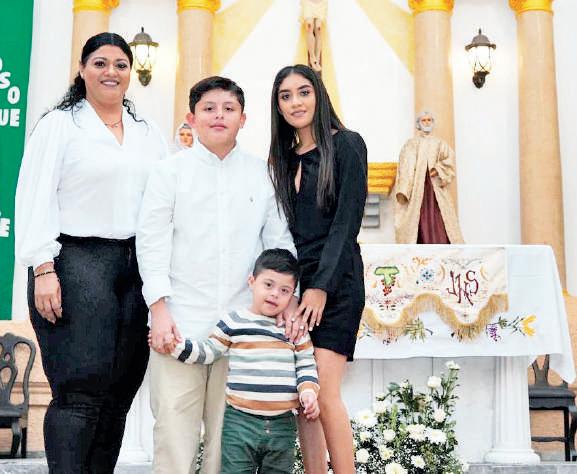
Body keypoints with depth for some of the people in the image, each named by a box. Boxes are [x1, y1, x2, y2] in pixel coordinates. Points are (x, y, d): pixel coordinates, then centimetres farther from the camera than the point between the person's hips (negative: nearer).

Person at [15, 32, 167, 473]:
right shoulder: (59, 124, 4)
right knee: (81, 390, -10)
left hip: (138, 265, 5)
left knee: (119, 391, 4)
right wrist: (43, 270, -13)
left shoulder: (149, 134, 17)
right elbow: (35, 201, -3)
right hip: (76, 262, -5)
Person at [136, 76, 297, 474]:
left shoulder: (263, 173, 10)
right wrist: (159, 309, -6)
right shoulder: (173, 170, 6)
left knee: (230, 429, 4)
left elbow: (280, 242, 10)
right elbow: (151, 240, 2)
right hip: (182, 321, -1)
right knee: (175, 423, -3)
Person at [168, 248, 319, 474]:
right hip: (240, 421, -2)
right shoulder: (234, 322, 0)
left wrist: (308, 391, -5)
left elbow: (306, 365, 12)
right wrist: (176, 345, -8)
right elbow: (208, 351, 4)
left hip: (283, 424, 3)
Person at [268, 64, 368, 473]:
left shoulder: (346, 145, -2)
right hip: (293, 282, 6)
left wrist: (321, 287, -17)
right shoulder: (283, 158, 17)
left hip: (335, 283, -6)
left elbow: (347, 221, -9)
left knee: (323, 391, -14)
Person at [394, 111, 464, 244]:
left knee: (439, 220, -8)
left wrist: (438, 169, -16)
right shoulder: (411, 144, 9)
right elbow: (405, 167, -1)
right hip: (417, 188, -1)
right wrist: (402, 191, -13)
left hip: (436, 188, 2)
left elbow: (449, 158, 3)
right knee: (420, 220, -8)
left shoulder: (439, 143, 17)